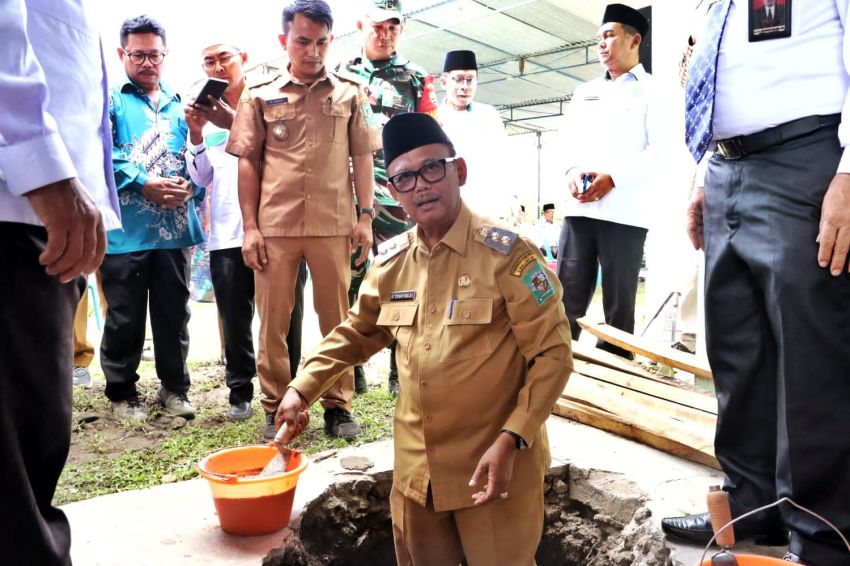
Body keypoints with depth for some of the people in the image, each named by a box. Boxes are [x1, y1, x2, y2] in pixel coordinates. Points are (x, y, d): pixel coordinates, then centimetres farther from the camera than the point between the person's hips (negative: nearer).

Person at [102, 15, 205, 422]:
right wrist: (144, 185, -17)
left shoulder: (180, 106, 18)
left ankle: (174, 388, 22)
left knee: (174, 312, 10)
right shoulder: (110, 101, 6)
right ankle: (121, 393, 18)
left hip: (174, 228, 4)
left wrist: (190, 185, -9)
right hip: (125, 231, -3)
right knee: (124, 317, 4)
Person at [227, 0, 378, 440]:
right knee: (272, 320, 5)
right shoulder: (260, 96, 7)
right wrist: (250, 226, -1)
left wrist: (365, 216, -1)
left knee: (337, 318, 6)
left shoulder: (350, 95, 8)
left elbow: (362, 157, 8)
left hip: (333, 225, 0)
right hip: (274, 226, 0)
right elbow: (247, 163, 6)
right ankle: (276, 409, 18)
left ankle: (338, 405, 18)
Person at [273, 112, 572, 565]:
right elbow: (357, 333, 18)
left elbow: (552, 353, -14)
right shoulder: (391, 261, 2)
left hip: (494, 468, -5)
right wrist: (302, 389, 10)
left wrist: (511, 441, -22)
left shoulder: (505, 254, -14)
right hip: (415, 469, 6)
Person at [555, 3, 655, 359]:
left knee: (619, 303, 0)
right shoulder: (584, 92, 24)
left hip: (624, 210, -4)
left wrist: (612, 177, -16)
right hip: (579, 207, 4)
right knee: (566, 297, -1)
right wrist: (572, 171, -4)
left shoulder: (652, 89, 7)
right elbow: (567, 140, 18)